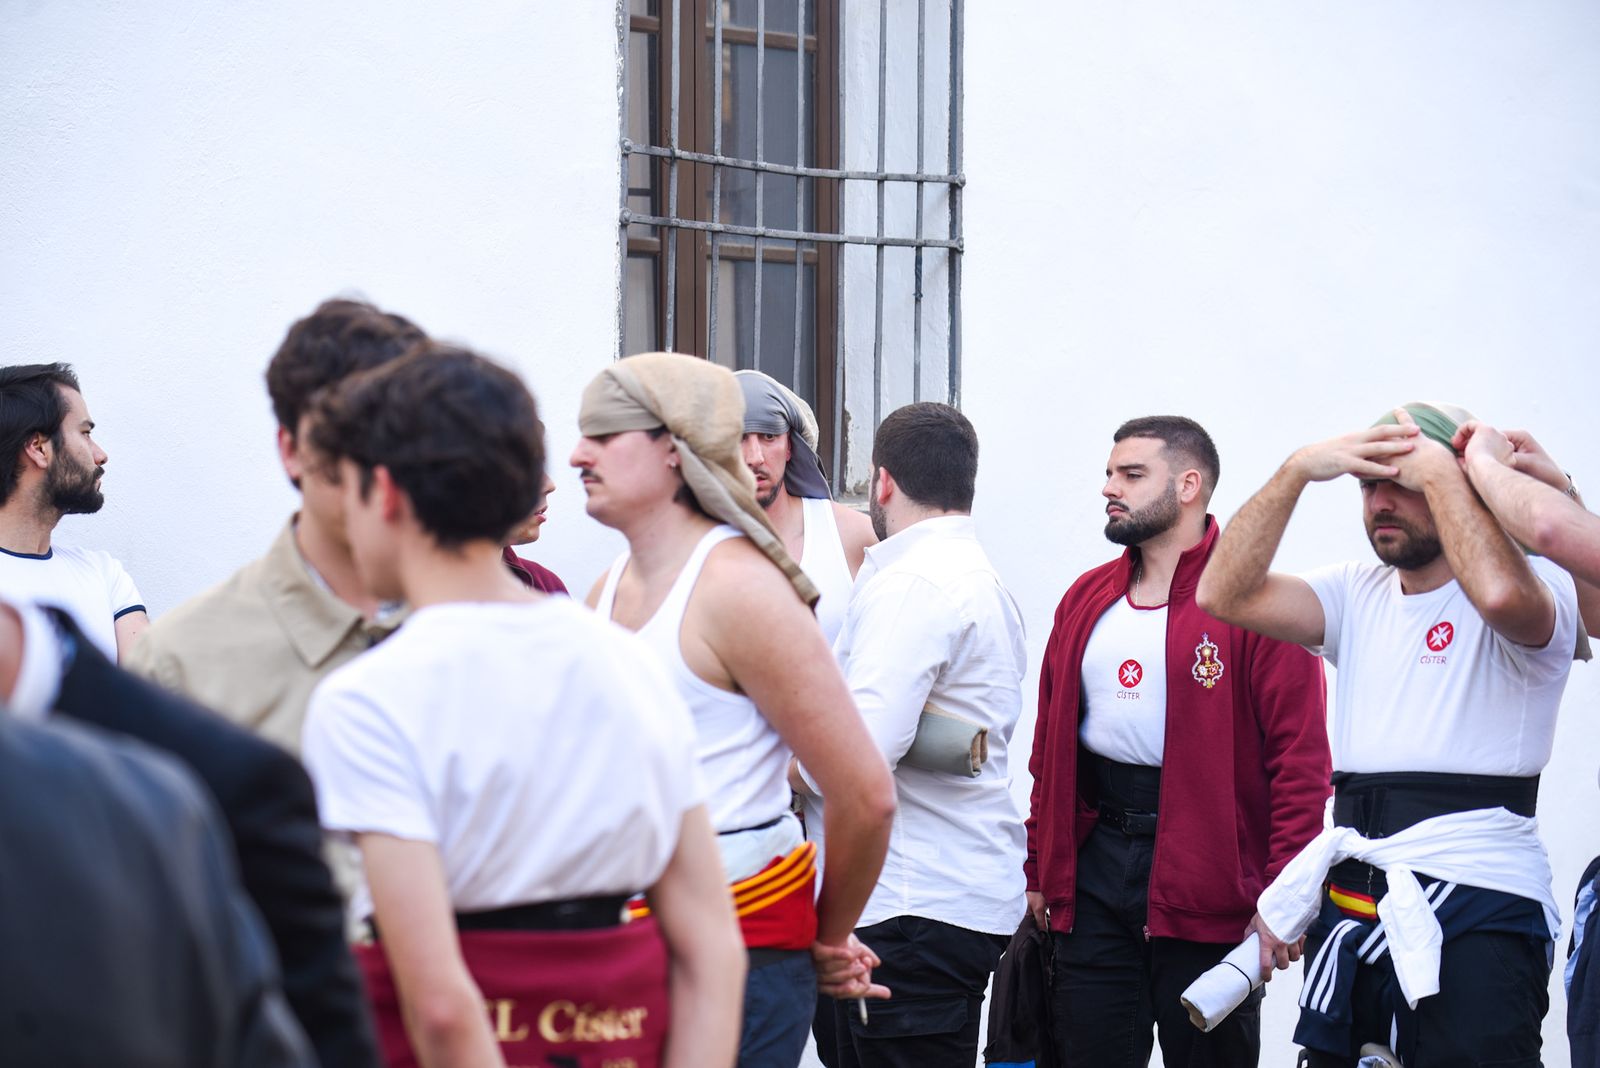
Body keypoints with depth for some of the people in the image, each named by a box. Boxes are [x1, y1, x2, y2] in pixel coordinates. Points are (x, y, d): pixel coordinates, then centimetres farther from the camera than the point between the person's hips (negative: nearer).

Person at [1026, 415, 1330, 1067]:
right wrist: (1040, 871, 15)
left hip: (1210, 877, -6)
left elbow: (1300, 757, -11)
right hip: (1094, 865, 6)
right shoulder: (1087, 600, 13)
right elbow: (1051, 745, 18)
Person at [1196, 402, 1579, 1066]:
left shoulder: (1541, 593, -4)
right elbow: (1224, 594, 3)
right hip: (1350, 909, 6)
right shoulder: (1357, 596, 15)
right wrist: (1298, 469, -4)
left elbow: (1502, 592, -30)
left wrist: (1437, 468, -15)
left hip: (1477, 917, -6)